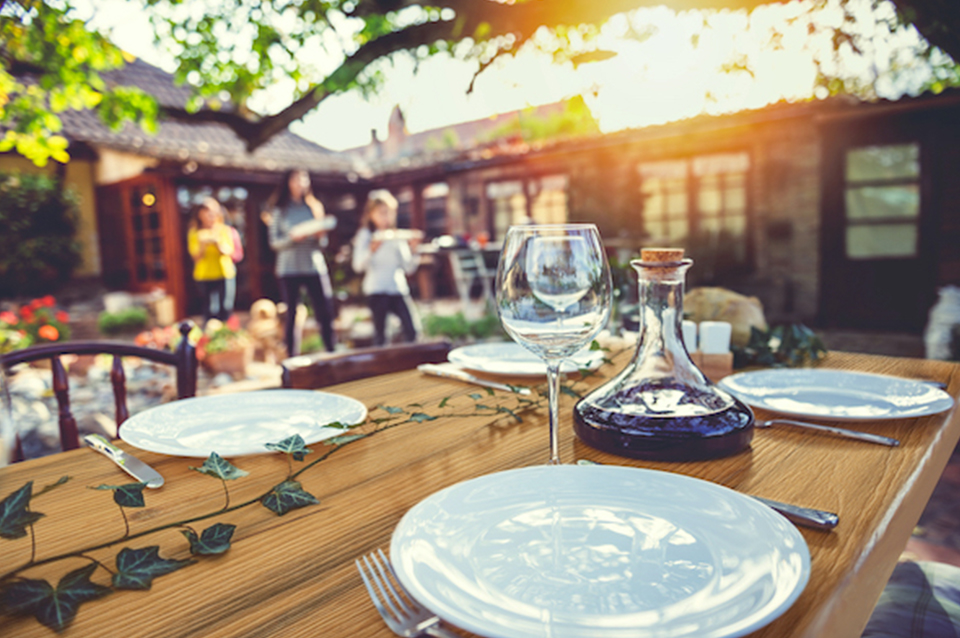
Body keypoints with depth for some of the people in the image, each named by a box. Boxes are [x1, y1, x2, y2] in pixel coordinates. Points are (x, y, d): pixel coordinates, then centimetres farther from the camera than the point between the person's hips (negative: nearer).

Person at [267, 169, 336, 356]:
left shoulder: (314, 206, 13)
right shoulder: (279, 210, 4)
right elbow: (274, 242, -1)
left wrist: (321, 233, -6)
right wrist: (293, 237, -18)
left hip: (314, 266, 2)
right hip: (289, 269, -2)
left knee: (325, 312, -3)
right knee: (291, 315, 1)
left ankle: (332, 352, 6)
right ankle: (292, 357, 8)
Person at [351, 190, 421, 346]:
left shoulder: (399, 237, 11)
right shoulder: (366, 236, 4)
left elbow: (409, 269, 8)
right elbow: (358, 266, -8)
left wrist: (412, 250, -8)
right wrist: (372, 250, -23)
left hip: (398, 288, 3)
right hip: (376, 290, -2)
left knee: (411, 330, -6)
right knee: (380, 331, 0)